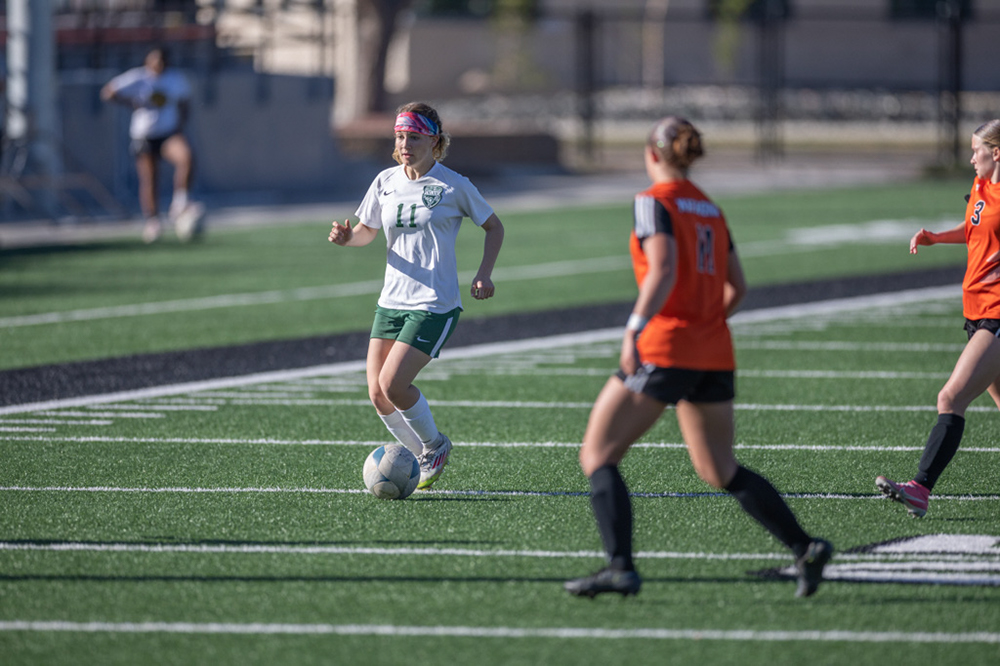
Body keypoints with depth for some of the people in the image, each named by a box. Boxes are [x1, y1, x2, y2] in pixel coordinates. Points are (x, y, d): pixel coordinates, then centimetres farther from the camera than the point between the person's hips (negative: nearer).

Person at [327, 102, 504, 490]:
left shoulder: (453, 186, -7)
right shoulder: (385, 182, 6)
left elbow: (494, 227, 5)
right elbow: (367, 231, 16)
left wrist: (484, 274, -8)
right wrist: (347, 237, -7)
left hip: (435, 304, -5)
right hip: (392, 302, 5)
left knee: (393, 384, -17)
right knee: (377, 395, -2)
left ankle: (435, 446, 9)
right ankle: (423, 458, 20)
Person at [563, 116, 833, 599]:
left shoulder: (654, 201, -6)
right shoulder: (711, 209, 16)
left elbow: (663, 270, -21)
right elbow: (737, 287, 18)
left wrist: (634, 328, -27)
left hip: (664, 348, -7)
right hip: (715, 353, 7)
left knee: (597, 455, 1)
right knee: (721, 471, 17)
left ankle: (620, 567, -15)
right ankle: (805, 548, 2)